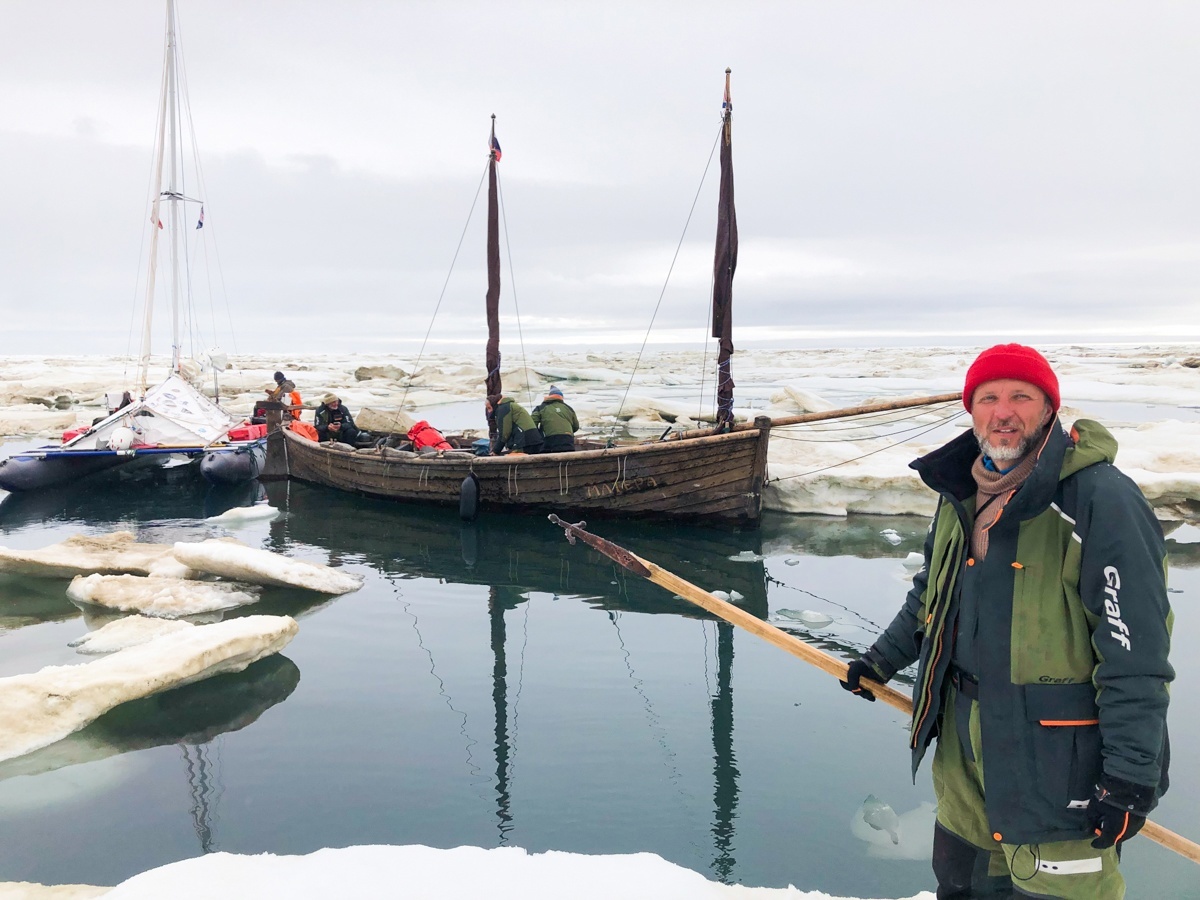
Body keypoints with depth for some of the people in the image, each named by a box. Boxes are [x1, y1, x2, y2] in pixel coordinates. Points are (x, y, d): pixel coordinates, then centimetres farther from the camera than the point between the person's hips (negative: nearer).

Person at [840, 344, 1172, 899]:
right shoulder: (962, 494, 7)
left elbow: (1136, 652, -20)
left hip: (1056, 750, -7)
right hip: (965, 736, 7)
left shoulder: (1101, 498, -19)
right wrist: (882, 660, 22)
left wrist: (1131, 774, -20)